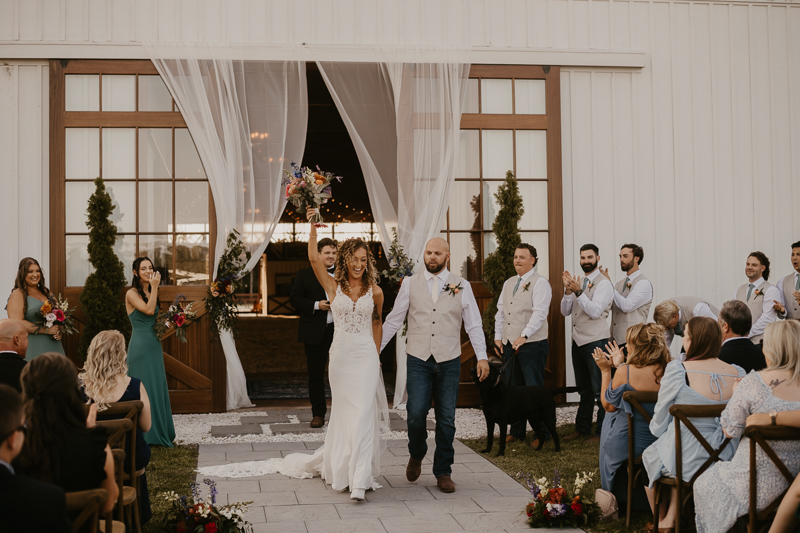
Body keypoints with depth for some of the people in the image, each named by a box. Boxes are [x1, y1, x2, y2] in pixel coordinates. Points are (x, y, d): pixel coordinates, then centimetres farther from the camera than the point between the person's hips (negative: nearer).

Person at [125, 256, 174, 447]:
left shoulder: (150, 293, 16)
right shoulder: (132, 294, -8)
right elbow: (148, 310, -23)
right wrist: (154, 287, -18)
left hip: (154, 345, 8)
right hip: (140, 346, -8)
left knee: (158, 387, 9)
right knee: (143, 388, -5)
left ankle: (159, 433, 16)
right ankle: (144, 434, 1)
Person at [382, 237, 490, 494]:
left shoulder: (461, 286, 4)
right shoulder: (410, 284, 4)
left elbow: (474, 324, 3)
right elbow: (393, 320, 8)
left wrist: (482, 356, -6)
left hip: (449, 362, 1)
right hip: (418, 360, 0)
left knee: (446, 420, 4)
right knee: (416, 414, -10)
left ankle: (443, 473, 18)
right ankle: (416, 455, 21)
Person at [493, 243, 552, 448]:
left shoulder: (540, 283, -6)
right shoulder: (509, 283, 17)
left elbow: (540, 313, -16)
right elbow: (500, 311, 20)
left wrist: (524, 335, -24)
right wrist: (498, 337, 11)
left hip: (532, 344, -7)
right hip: (509, 344, 7)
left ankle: (541, 434, 3)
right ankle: (516, 432, 19)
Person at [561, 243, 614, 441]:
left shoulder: (603, 283, -8)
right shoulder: (579, 283, 14)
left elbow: (595, 311, -18)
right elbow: (565, 311, 9)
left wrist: (578, 292, -24)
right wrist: (568, 290, -6)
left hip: (595, 342, -8)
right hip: (578, 341, 8)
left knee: (600, 390, -2)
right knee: (584, 389, 16)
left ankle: (602, 431, 5)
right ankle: (582, 429, 25)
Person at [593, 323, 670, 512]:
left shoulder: (625, 372, -21)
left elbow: (608, 405, -5)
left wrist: (606, 370, 2)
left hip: (625, 446, -3)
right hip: (661, 446, 4)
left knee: (610, 417, 30)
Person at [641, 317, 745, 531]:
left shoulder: (677, 370, -17)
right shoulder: (738, 374, -4)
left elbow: (658, 426, -6)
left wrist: (657, 428, 16)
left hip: (685, 460, -5)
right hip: (727, 460, 5)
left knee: (648, 456, 26)